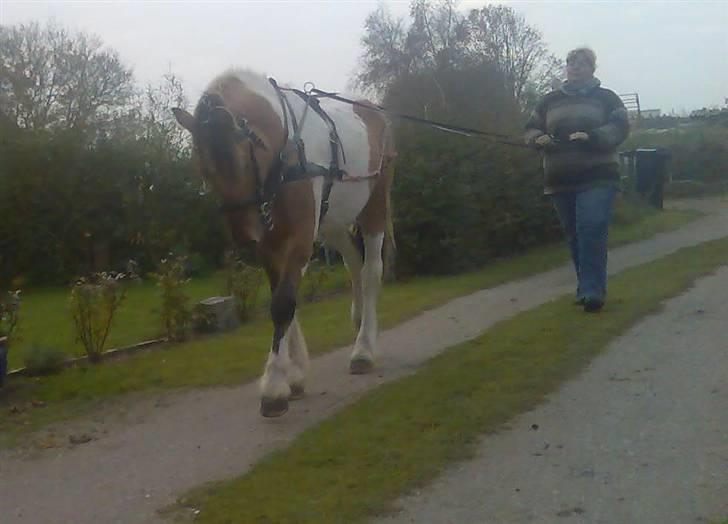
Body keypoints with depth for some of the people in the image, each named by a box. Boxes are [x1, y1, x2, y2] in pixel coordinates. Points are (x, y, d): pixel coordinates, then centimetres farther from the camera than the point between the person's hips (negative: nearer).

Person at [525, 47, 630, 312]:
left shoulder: (606, 97, 6)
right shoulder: (549, 101, 15)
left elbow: (620, 127, -5)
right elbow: (530, 130, 16)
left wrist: (591, 137, -21)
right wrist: (539, 139, -8)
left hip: (597, 178, -4)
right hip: (560, 180, 4)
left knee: (591, 231, -16)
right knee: (574, 236, 8)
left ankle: (592, 291, -15)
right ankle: (589, 288, 18)